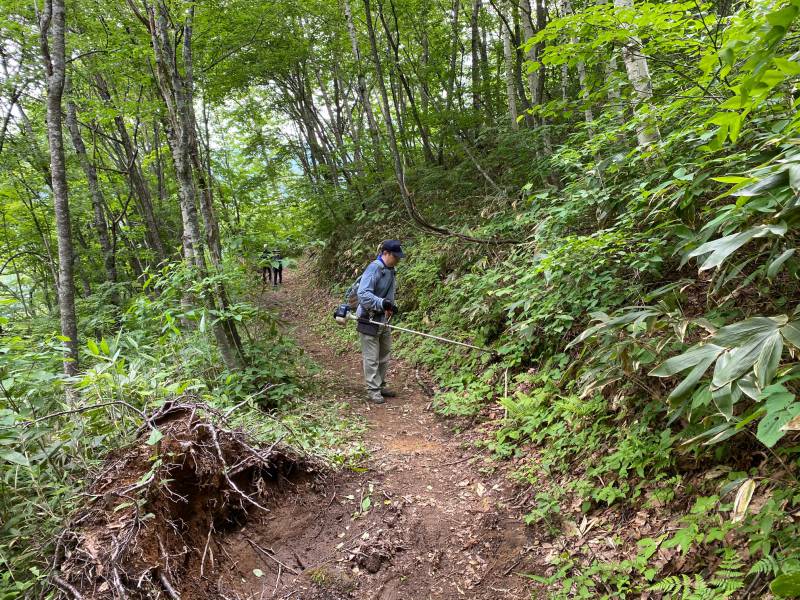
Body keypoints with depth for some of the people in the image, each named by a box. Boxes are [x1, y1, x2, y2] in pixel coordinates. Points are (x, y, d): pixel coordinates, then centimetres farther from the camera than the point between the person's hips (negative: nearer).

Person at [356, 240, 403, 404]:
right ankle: (373, 390, 8)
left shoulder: (390, 270, 8)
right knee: (372, 358, -2)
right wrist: (382, 303, -37)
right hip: (369, 319, -9)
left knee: (384, 356, 17)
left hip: (384, 319, 9)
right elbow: (363, 294, -28)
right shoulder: (374, 269, -19)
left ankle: (380, 386, 30)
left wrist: (391, 307, 1)